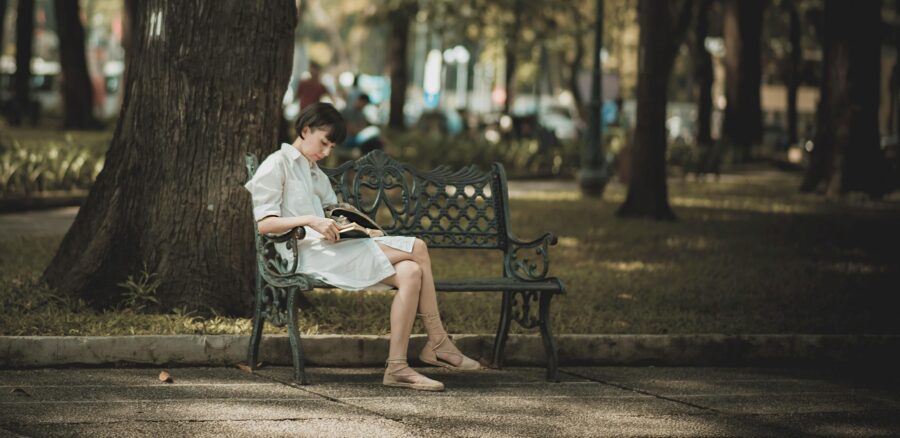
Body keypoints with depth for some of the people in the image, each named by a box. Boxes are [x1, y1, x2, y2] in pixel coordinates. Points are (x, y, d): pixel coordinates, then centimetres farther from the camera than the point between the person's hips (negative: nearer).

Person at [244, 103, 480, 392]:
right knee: (417, 248, -19)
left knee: (410, 273, -18)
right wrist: (310, 220, -21)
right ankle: (437, 343, -17)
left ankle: (397, 366, -23)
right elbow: (264, 223, -8)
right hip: (306, 253, -9)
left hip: (330, 248, 9)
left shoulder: (317, 175, 30)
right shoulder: (277, 165, 3)